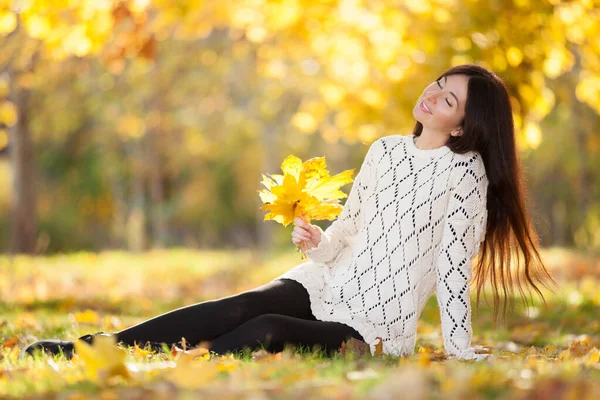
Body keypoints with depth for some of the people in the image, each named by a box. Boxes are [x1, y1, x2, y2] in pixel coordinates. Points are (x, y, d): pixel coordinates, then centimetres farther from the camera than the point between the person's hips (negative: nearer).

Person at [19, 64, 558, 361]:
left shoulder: (465, 171, -7)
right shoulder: (385, 150, 11)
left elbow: (453, 263, -9)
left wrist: (459, 349, -14)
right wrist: (318, 241, -5)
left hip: (375, 329, -5)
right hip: (322, 285, 5)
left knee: (266, 331, -30)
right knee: (237, 308, -21)